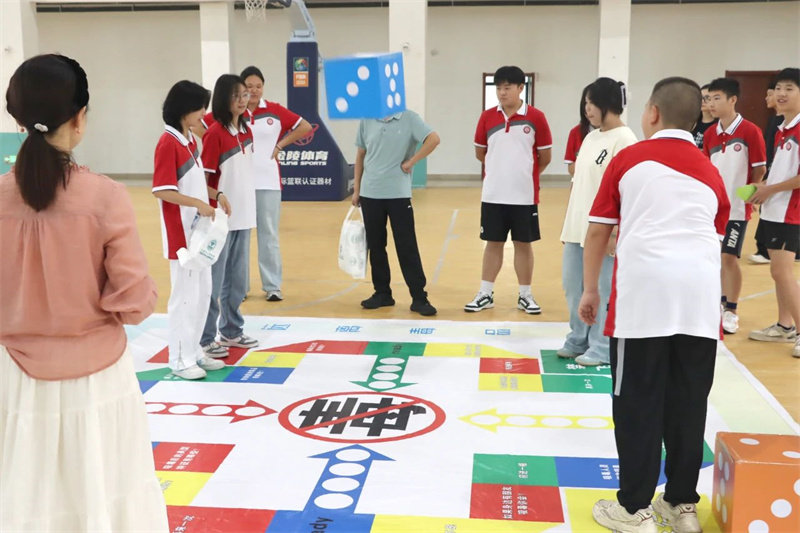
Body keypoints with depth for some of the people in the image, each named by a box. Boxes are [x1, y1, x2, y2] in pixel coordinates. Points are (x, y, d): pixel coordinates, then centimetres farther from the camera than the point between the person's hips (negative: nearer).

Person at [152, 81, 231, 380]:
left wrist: (216, 194, 3)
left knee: (203, 292, 14)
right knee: (185, 294, -1)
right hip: (180, 233, -9)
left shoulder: (190, 140, 10)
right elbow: (162, 191, -20)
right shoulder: (168, 143, -16)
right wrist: (199, 204, -23)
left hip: (199, 231, 9)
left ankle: (193, 351, 26)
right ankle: (179, 359, 11)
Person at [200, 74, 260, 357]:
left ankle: (231, 331, 28)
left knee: (237, 279, 16)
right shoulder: (214, 133, -14)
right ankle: (205, 339, 9)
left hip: (243, 215, 7)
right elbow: (203, 178, -15)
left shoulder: (246, 129, 9)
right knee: (213, 281, 0)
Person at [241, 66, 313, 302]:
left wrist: (280, 144, 1)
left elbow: (305, 127, 8)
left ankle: (272, 286, 12)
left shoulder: (275, 111, 2)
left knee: (269, 235, 6)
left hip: (268, 182, 0)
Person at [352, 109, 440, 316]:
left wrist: (410, 162, -12)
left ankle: (419, 297, 3)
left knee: (407, 247, -3)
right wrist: (356, 189, 12)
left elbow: (433, 139, -15)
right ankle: (382, 293, 21)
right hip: (370, 193, 4)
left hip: (398, 193, -3)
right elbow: (361, 155, 14)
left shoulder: (409, 118, -4)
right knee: (375, 245, 9)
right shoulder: (366, 121, 7)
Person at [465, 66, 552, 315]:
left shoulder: (535, 117, -5)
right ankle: (485, 294, 17)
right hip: (493, 194, 2)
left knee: (523, 244, 7)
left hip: (524, 195, -2)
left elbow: (545, 157, 2)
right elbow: (480, 152, 14)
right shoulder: (487, 117, 3)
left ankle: (525, 296, 17)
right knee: (493, 243, 9)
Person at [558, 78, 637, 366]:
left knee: (601, 289, 1)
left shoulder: (624, 140, -12)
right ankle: (578, 339, 29)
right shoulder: (591, 137, 14)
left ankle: (601, 348, 14)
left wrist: (613, 231, -19)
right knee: (573, 285, 14)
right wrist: (568, 222, 17)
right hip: (577, 227, 8)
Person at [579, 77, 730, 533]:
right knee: (688, 403, 12)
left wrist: (590, 289, 19)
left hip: (644, 287, -3)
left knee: (638, 403, 5)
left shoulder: (629, 159, 11)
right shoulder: (711, 172, 19)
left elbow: (598, 231, 10)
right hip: (700, 292, 3)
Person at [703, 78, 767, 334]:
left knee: (729, 257, -4)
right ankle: (722, 303, 26)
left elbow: (760, 170, -7)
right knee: (717, 257, 11)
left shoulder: (750, 131, -11)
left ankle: (731, 311, 7)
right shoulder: (710, 134, 4)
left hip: (736, 207, -5)